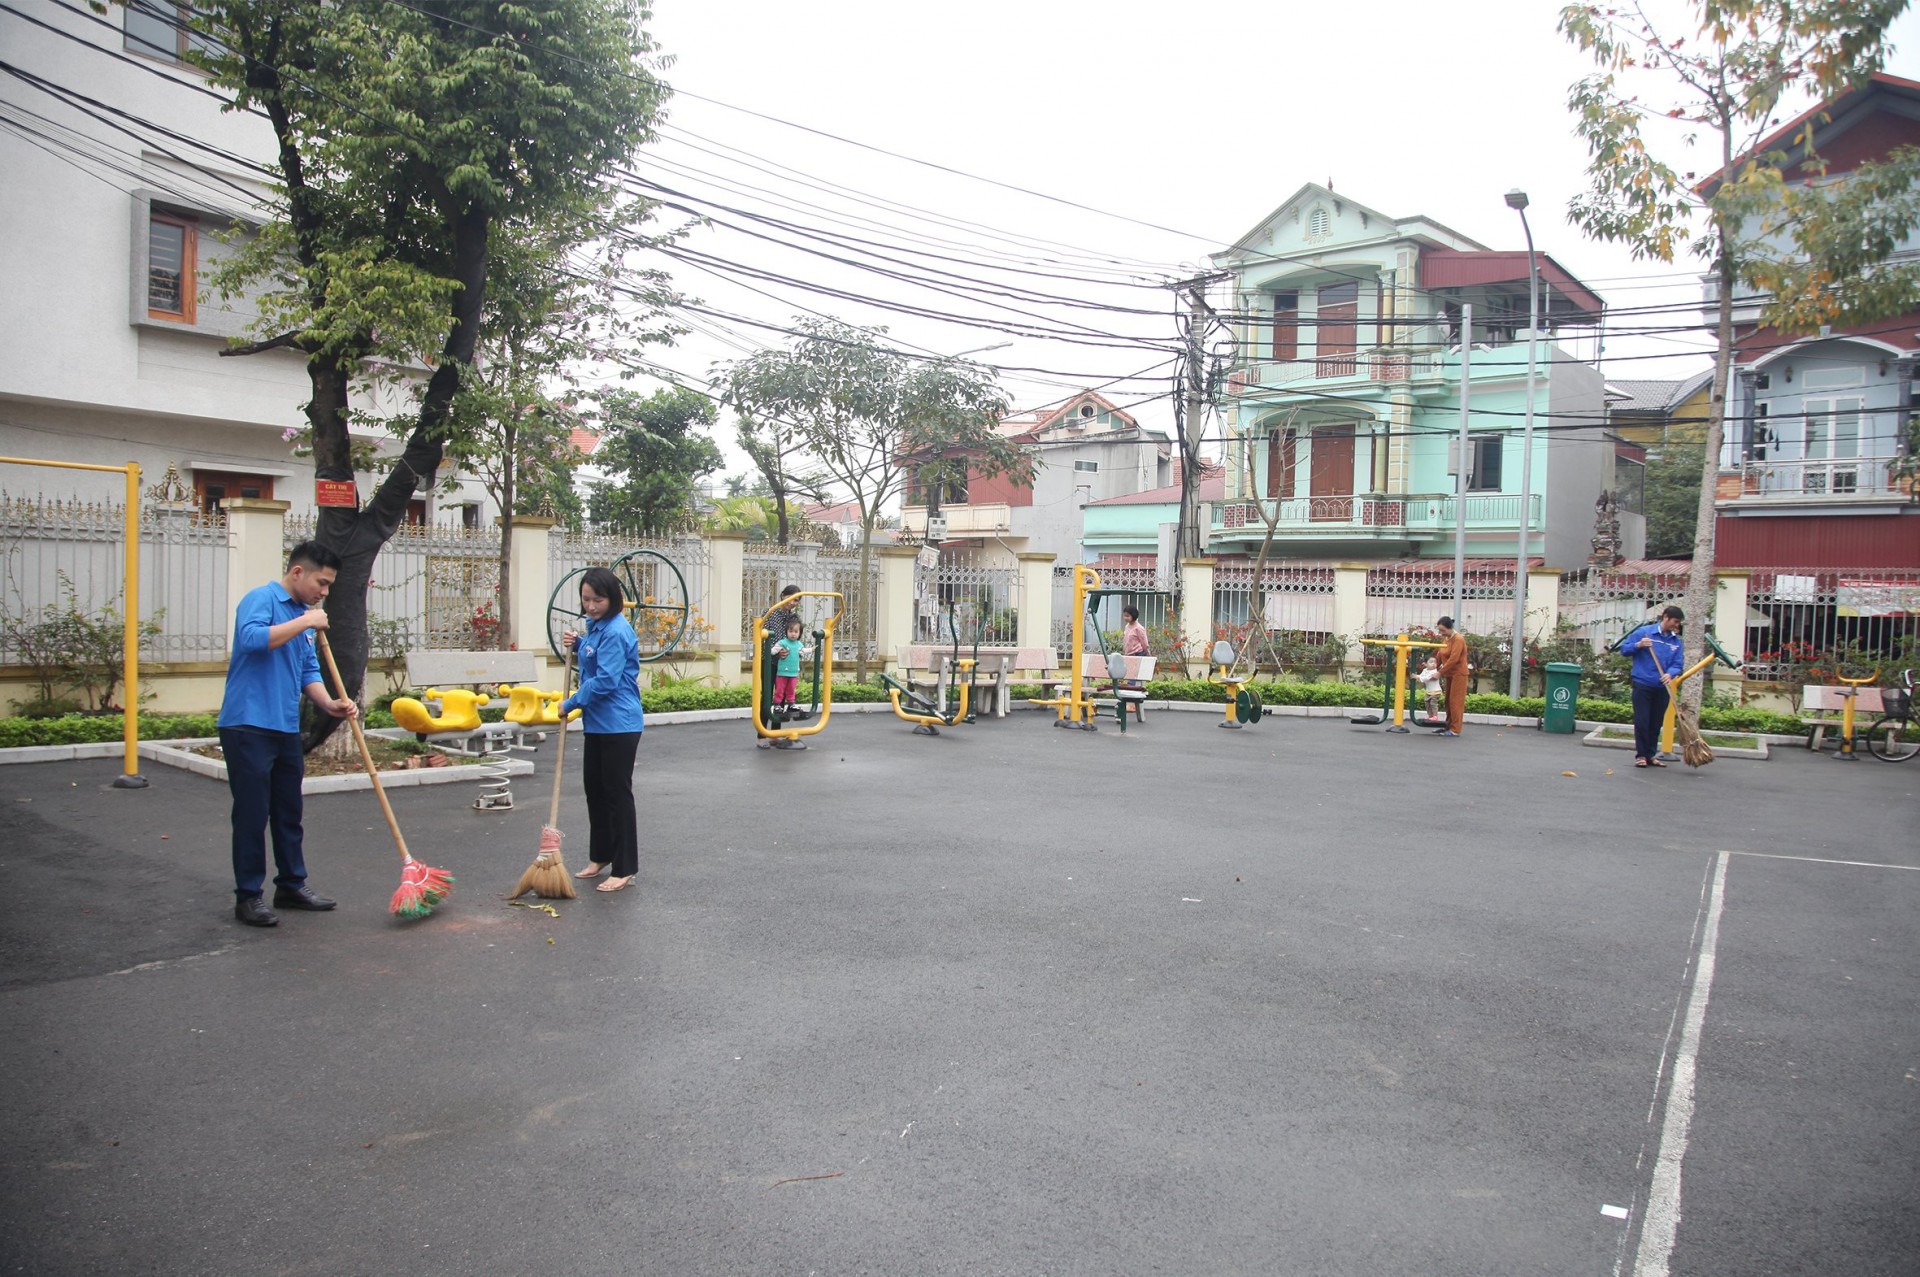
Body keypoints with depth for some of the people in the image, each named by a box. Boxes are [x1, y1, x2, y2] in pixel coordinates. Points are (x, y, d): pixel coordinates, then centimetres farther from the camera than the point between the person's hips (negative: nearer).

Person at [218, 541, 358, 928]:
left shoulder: (305, 616, 16)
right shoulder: (261, 598, -8)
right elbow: (252, 638, -29)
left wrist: (330, 704, 0)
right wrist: (305, 622, -20)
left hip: (286, 729, 8)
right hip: (248, 726, -8)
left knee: (289, 813, 15)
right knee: (252, 815, -2)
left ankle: (291, 885, 26)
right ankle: (248, 897, 7)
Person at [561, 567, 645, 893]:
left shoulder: (615, 631, -20)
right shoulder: (596, 626, 10)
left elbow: (605, 680, -24)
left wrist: (570, 703, -13)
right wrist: (578, 644, 7)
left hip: (618, 725, -10)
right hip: (596, 722, 10)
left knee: (617, 793, -2)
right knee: (594, 789, 17)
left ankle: (624, 868, 7)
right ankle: (600, 857, 31)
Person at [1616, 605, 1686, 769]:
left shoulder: (1677, 641, 6)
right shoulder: (1644, 632, -3)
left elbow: (1678, 664, 2)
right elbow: (1624, 648, 0)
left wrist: (1670, 674, -19)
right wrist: (1638, 645, -19)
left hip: (1662, 687, 4)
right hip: (1643, 685, -4)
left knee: (1656, 723, 10)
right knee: (1641, 721, -2)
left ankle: (1651, 755, 19)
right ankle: (1641, 755, 6)